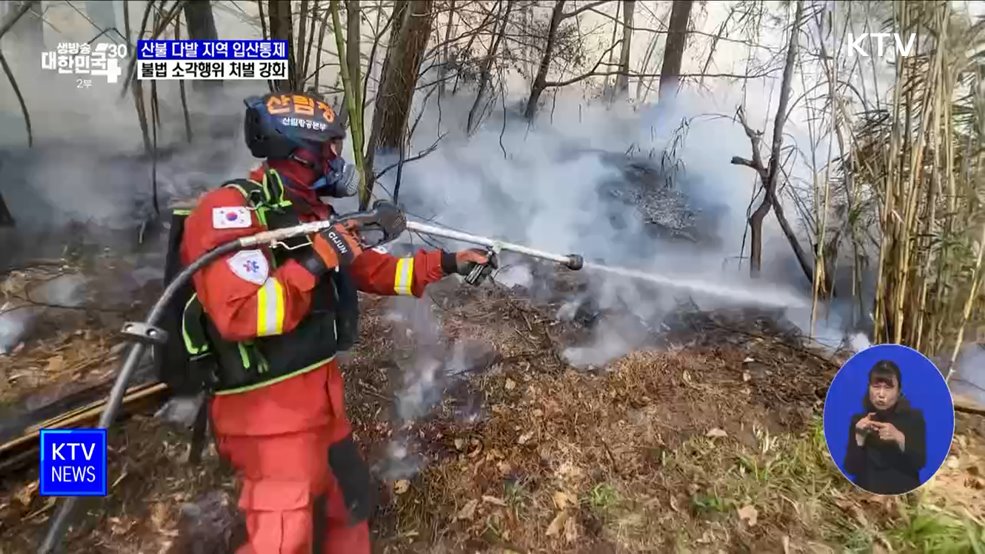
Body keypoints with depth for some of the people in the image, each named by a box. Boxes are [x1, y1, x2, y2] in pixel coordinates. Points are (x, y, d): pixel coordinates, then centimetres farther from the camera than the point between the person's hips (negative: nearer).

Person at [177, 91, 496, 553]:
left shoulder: (311, 212, 8)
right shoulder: (230, 211, -18)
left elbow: (370, 269, 13)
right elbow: (240, 316, -29)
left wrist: (447, 263, 12)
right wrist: (316, 260, -24)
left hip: (320, 394, 9)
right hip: (269, 409, -9)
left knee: (351, 506, 23)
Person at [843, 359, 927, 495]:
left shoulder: (914, 417, 1)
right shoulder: (858, 420, 0)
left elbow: (920, 463, -8)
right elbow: (851, 469, -7)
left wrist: (899, 438, -24)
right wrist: (859, 438, -20)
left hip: (905, 492, 1)